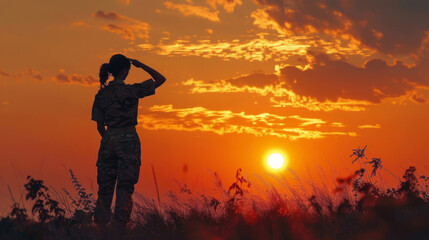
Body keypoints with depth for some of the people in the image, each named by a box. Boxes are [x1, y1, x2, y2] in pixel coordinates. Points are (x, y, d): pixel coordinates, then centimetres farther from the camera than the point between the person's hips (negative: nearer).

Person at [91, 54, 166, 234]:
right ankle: (120, 227, -5)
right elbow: (160, 79, 3)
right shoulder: (132, 90, -7)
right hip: (128, 140, -4)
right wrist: (142, 66, 10)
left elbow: (99, 126, 8)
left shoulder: (101, 94, 5)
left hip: (108, 140, 4)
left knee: (105, 187, 9)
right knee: (125, 186, -1)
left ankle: (100, 226, 9)